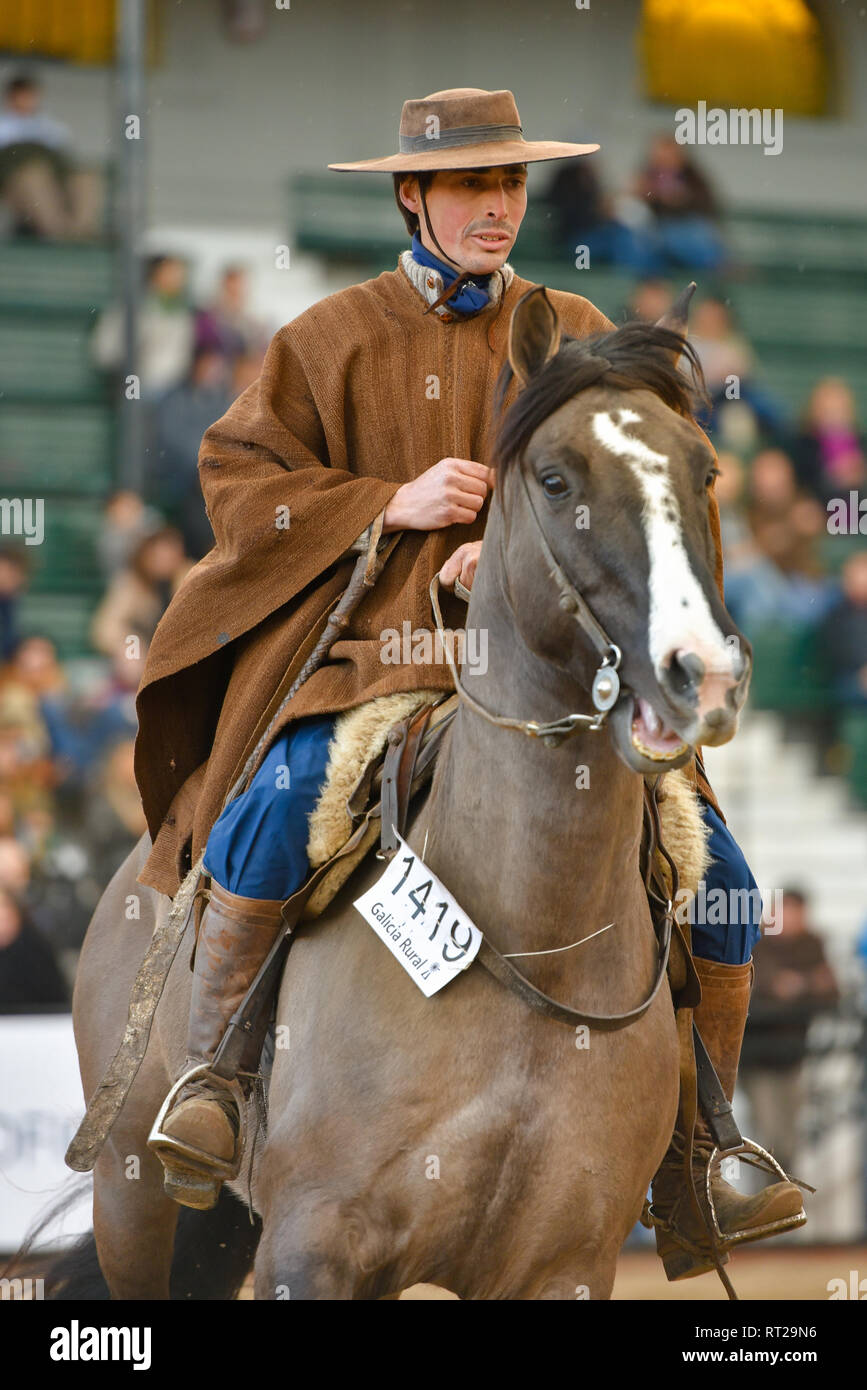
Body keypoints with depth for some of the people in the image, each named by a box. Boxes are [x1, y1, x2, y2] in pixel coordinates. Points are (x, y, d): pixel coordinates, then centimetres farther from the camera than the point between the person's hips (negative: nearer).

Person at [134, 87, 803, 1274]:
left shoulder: (576, 337, 13)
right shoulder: (334, 340, 8)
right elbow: (241, 478, 3)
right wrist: (392, 504, -11)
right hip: (365, 642, -3)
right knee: (279, 807, -33)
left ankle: (688, 1174, 4)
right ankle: (209, 1085, -17)